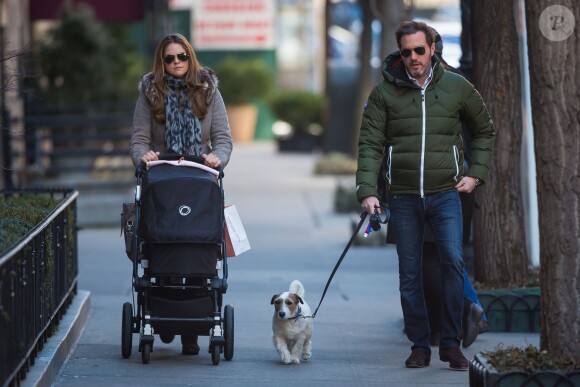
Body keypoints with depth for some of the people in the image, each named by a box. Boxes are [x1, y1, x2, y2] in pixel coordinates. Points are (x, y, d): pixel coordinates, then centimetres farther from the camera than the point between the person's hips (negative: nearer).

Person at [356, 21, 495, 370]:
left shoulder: (457, 88, 3)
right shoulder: (384, 92, 1)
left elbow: (485, 130, 18)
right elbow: (370, 144, -1)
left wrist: (476, 173, 7)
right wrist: (367, 191, -12)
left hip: (446, 194, -1)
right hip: (404, 198, 1)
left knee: (454, 262, -14)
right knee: (409, 275, 4)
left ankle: (451, 343, -4)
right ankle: (420, 346, 14)